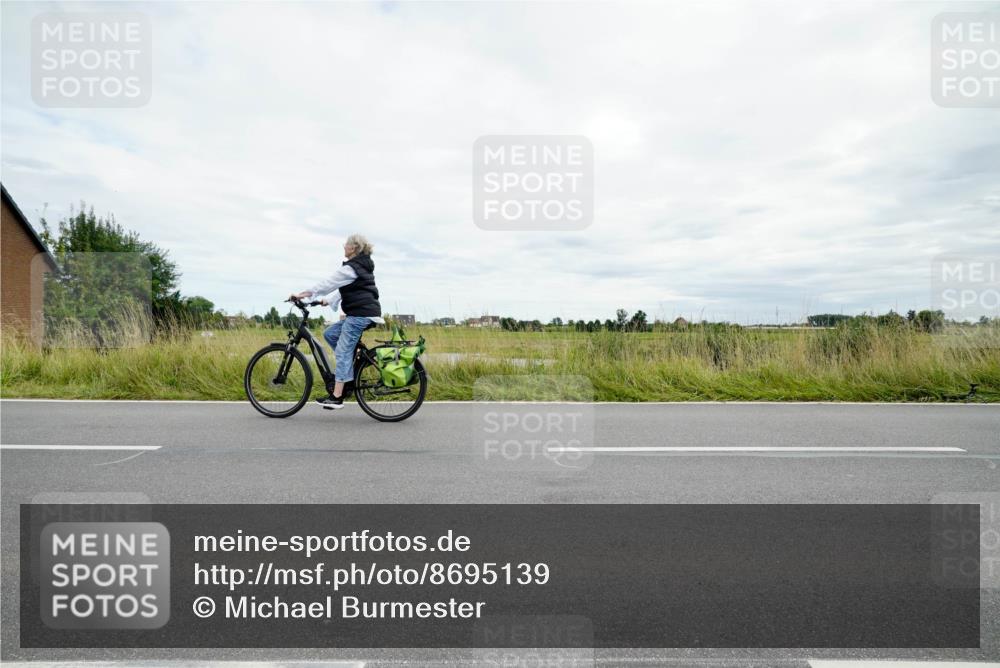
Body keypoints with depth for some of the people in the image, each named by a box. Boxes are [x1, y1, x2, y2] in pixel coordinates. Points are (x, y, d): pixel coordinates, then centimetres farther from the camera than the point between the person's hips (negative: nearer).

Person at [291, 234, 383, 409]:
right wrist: (328, 300, 23)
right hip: (362, 313, 10)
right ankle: (349, 371, 14)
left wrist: (303, 294, -3)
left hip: (360, 314, -10)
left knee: (342, 352, -9)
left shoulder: (350, 268, -11)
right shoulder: (362, 266, 20)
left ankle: (337, 397, -7)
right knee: (329, 334, 15)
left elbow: (328, 284, -10)